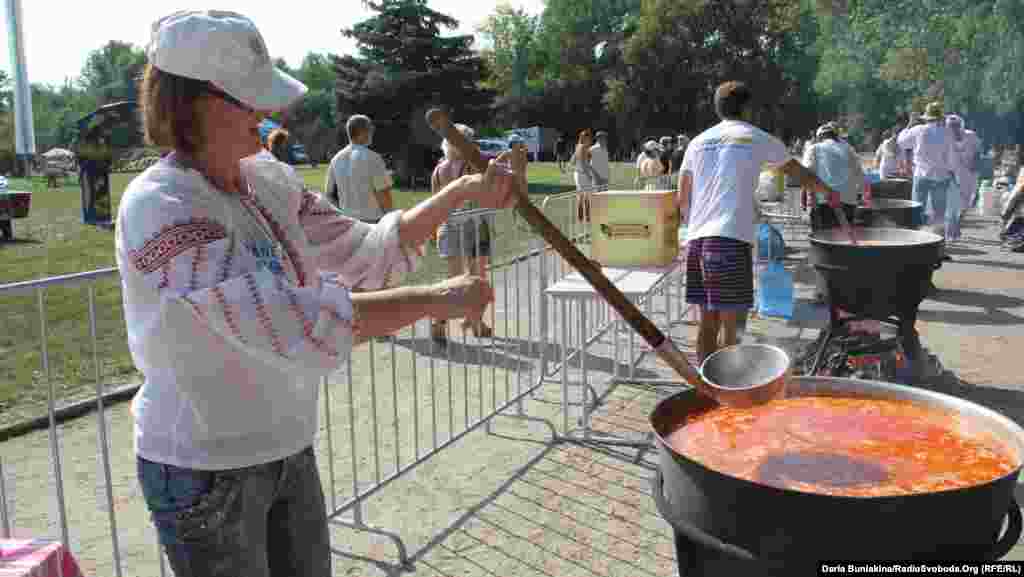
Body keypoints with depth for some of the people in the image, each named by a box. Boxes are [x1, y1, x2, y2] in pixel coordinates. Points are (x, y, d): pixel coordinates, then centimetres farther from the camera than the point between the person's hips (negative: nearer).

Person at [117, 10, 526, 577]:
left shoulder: (267, 177, -1)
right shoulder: (159, 209, -24)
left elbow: (366, 254, 4)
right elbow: (291, 322, -35)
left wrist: (465, 190, -4)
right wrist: (437, 297, -29)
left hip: (289, 451, 7)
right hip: (206, 473, -7)